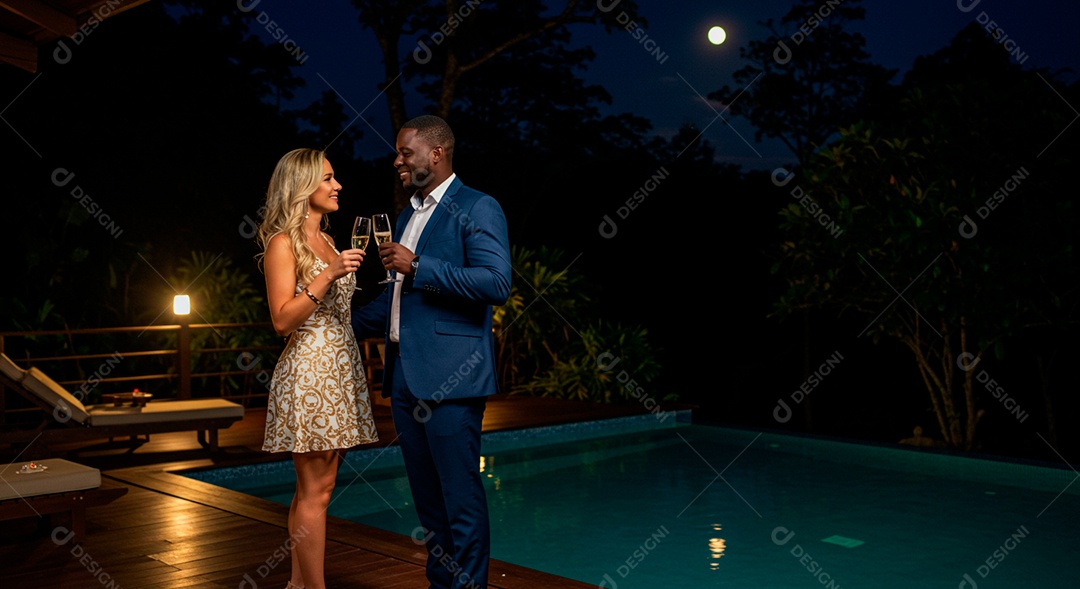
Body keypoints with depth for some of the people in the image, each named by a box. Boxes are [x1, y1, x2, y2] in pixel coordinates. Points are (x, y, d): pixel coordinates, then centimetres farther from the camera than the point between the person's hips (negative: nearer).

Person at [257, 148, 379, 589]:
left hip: (339, 370, 8)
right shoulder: (283, 243, -7)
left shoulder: (326, 241, 18)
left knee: (313, 488, 11)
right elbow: (283, 320, -16)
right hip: (308, 371, -8)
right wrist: (329, 274, -21)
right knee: (315, 490, -5)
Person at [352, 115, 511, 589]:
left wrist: (418, 266, -19)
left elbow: (497, 283, -19)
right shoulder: (407, 216, 21)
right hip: (404, 374, 8)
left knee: (460, 493, -3)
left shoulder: (478, 209, -5)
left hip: (448, 377, -8)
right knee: (427, 493, 14)